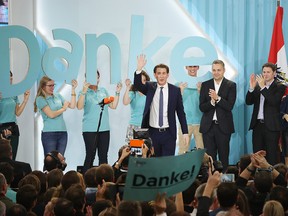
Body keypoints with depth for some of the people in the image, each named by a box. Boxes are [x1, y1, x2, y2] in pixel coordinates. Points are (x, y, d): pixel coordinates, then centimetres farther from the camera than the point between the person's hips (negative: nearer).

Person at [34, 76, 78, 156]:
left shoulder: (57, 96, 12)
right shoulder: (40, 99, -4)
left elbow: (72, 106, 7)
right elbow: (51, 114, -12)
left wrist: (73, 89, 3)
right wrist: (63, 109, 3)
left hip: (62, 132, 5)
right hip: (49, 133, -5)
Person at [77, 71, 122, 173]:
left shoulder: (103, 91, 14)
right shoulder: (84, 92, -1)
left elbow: (113, 106, 12)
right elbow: (79, 106, -19)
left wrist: (117, 92, 3)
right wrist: (84, 91, -28)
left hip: (104, 128, 5)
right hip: (90, 129, -5)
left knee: (103, 156, 6)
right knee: (90, 156, -6)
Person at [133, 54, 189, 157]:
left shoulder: (175, 90, 1)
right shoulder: (150, 87, 5)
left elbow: (181, 113, 3)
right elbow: (137, 85, -15)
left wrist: (185, 132, 0)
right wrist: (139, 69, -30)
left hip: (168, 133, -1)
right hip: (152, 133, 1)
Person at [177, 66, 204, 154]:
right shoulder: (180, 84, 7)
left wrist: (200, 91, -12)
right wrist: (181, 91, -12)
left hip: (200, 122, 1)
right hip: (185, 122, -1)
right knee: (182, 151, -5)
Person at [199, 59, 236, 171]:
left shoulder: (231, 85, 2)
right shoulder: (205, 85, 8)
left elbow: (230, 106, -8)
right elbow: (201, 107, 2)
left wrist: (217, 98, -19)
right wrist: (211, 102, -16)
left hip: (223, 126, -2)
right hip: (208, 126, 2)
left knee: (224, 156, 2)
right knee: (209, 156, 1)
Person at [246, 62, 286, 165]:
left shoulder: (279, 87, 0)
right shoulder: (257, 86, 14)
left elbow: (274, 102, -17)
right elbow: (249, 102, 6)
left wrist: (263, 87, -20)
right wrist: (252, 87, -9)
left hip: (271, 126, -5)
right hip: (258, 125, 5)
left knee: (272, 157, -3)